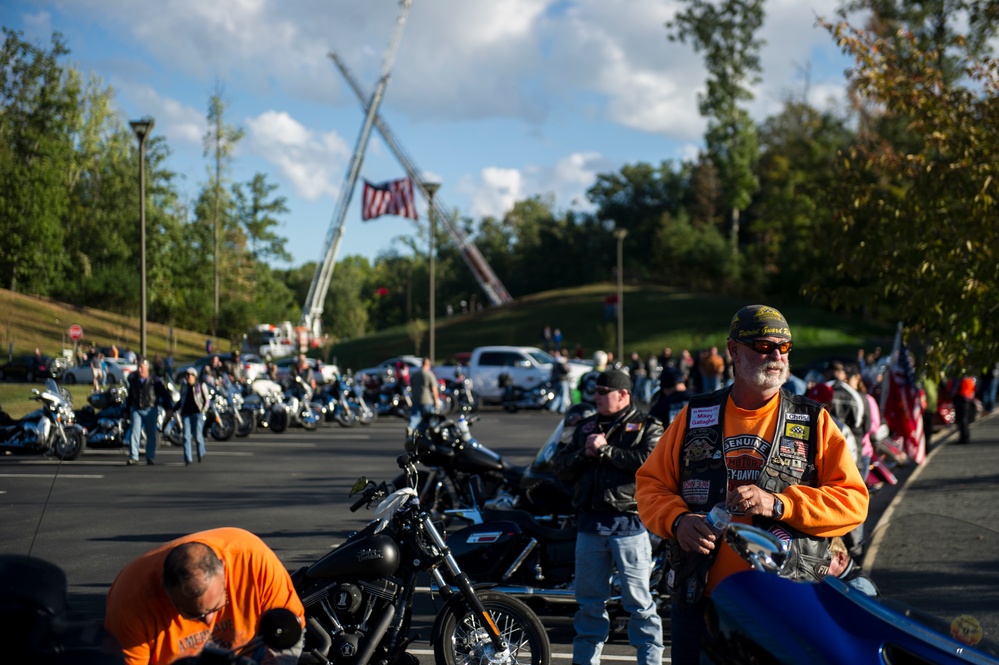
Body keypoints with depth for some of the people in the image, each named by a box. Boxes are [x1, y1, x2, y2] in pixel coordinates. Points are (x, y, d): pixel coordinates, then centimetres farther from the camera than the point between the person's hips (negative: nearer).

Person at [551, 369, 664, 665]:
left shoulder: (647, 427, 2)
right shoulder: (585, 427, 18)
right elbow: (559, 467, 12)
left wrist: (606, 450, -14)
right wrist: (584, 453, -7)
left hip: (629, 525, -5)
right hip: (590, 524, 5)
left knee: (638, 601, -2)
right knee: (589, 601, 12)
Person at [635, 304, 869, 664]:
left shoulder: (814, 422, 5)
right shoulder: (696, 415, 10)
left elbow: (852, 500, -4)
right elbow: (651, 482, 11)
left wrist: (778, 505, -17)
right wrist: (677, 520, -10)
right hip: (700, 601, 2)